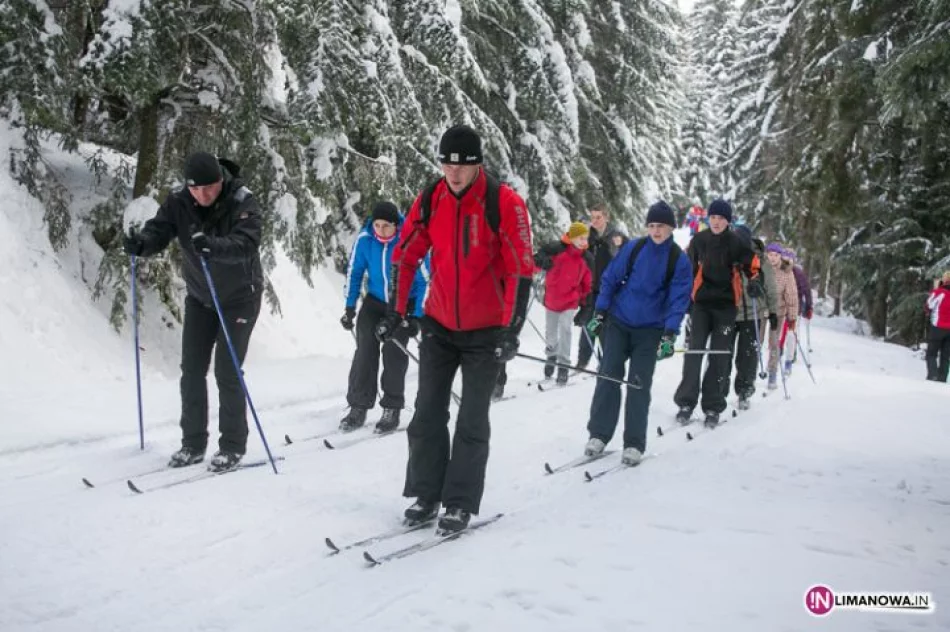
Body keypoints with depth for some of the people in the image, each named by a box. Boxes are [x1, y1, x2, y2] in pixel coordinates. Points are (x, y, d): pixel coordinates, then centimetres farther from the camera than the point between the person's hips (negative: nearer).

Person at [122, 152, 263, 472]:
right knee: (191, 370, 5)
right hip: (199, 298, 5)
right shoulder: (179, 203, -10)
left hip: (239, 298, -5)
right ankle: (193, 443, 17)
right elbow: (158, 231, -19)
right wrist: (140, 242, -42)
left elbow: (246, 244, -37)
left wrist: (213, 246, -56)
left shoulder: (242, 202, -23)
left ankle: (233, 446, 6)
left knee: (227, 372, -7)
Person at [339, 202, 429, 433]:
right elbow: (354, 271, 0)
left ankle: (392, 409, 2)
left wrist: (417, 317, -18)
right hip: (375, 301, 3)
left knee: (394, 353, -10)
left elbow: (425, 281, -16)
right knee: (365, 350, -8)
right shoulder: (364, 239, -15)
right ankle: (358, 407, 0)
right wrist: (350, 307, -1)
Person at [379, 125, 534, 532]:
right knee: (428, 414, 6)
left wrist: (511, 330, -22)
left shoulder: (504, 203, -16)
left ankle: (460, 503, 12)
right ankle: (425, 494, 18)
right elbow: (405, 257, 6)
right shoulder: (429, 201, -4)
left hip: (485, 330, -4)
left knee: (472, 422, 2)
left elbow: (521, 270, -17)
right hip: (439, 325, 4)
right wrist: (396, 312, 1)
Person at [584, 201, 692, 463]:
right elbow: (610, 278, 3)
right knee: (608, 376, -2)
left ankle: (634, 444, 6)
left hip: (650, 330, -1)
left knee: (639, 384, -2)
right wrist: (600, 313, -1)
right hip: (618, 322, 1)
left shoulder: (679, 260, -6)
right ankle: (598, 434, 7)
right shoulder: (634, 248, -4)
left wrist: (669, 335, -18)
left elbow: (679, 299, -9)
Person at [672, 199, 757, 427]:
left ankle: (713, 407, 7)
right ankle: (686, 402, 1)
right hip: (701, 303, 1)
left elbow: (751, 268, 11)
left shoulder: (737, 242, -2)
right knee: (694, 350, -6)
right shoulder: (698, 240, 2)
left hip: (725, 305, -1)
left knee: (719, 355, 1)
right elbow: (688, 269, 12)